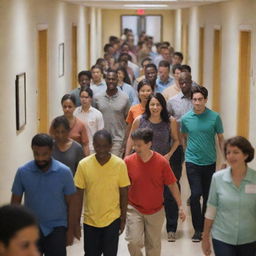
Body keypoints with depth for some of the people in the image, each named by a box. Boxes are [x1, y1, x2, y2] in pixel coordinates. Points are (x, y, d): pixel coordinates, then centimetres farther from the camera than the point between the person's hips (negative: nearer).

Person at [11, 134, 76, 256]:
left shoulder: (64, 172, -14)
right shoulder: (22, 172, -11)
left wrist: (70, 230, -3)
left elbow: (70, 203, -4)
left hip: (57, 228, -1)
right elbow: (15, 202, 0)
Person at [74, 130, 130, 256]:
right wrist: (76, 222, -1)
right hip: (90, 221, 1)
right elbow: (79, 195, -3)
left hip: (112, 220, -1)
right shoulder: (83, 165, -10)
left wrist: (123, 219, 1)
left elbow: (124, 194, -2)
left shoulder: (120, 164, -10)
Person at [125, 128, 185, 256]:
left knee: (153, 246, 11)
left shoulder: (162, 162, -13)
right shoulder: (128, 161, -11)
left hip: (155, 212, 0)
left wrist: (180, 207, -2)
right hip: (134, 209, 0)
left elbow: (172, 185, -2)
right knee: (133, 242, -14)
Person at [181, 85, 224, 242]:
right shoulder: (186, 118, -4)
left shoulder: (214, 117, -7)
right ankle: (198, 229, 2)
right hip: (192, 162, -1)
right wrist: (184, 153, 10)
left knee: (208, 195, 11)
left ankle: (206, 226, 29)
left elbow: (221, 139, 1)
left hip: (210, 162, 1)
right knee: (196, 194, -9)